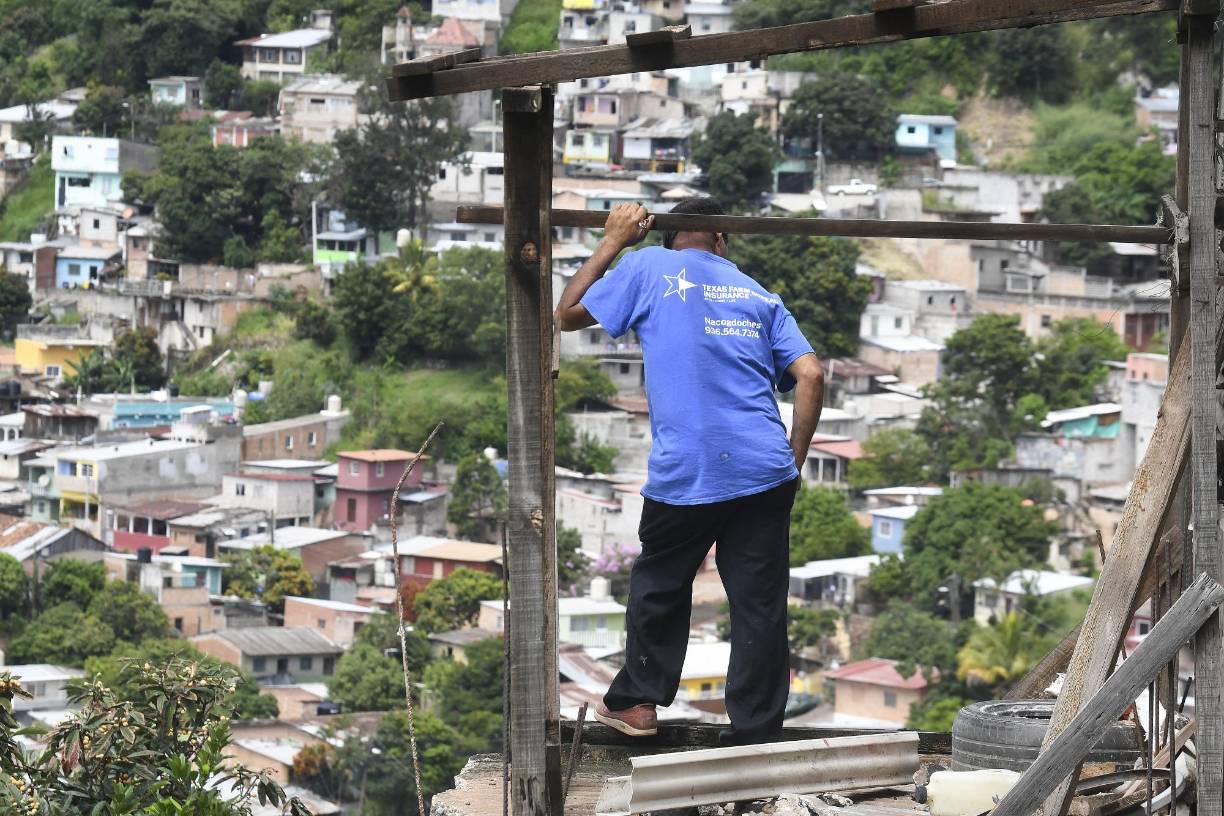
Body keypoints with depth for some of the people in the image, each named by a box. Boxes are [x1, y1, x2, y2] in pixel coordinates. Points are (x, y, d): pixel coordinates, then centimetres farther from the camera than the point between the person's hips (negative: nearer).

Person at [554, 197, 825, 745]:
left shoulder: (648, 268, 9)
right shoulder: (759, 295, 18)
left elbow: (567, 315, 18)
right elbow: (810, 375, 7)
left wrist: (612, 243, 26)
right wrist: (794, 462, 12)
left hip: (684, 473, -2)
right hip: (765, 473, 2)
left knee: (659, 588, 20)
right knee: (760, 606, 4)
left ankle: (635, 702, 31)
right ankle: (756, 737, 5)